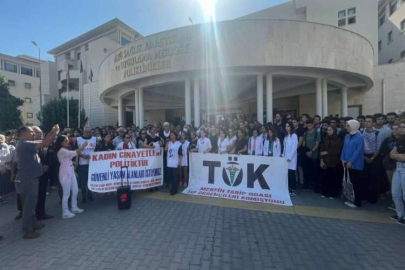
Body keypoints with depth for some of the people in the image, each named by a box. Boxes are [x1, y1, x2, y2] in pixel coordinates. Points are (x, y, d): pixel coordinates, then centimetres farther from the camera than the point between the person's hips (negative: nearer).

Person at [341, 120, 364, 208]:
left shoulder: (360, 137, -13)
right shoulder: (347, 136, 9)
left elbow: (358, 151, -17)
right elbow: (344, 148, 10)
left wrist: (351, 161, -17)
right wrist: (343, 159, 1)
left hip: (356, 164, -7)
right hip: (349, 163, 7)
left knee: (357, 184, 3)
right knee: (352, 182, 15)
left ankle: (357, 203, 13)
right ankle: (352, 199, 25)